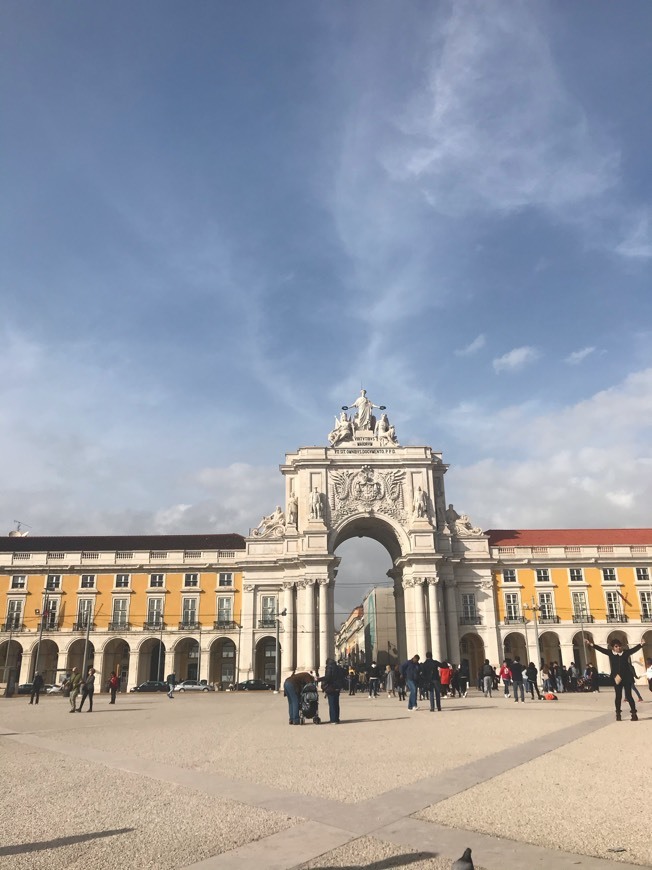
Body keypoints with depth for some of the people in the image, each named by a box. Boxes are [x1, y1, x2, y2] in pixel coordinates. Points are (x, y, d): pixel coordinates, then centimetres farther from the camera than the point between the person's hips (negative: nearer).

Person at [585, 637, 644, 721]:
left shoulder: (626, 652, 0)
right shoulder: (610, 653, 0)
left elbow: (634, 649, -7)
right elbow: (601, 649, -2)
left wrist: (641, 644, -20)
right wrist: (591, 644, -7)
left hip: (627, 678, -1)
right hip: (617, 678, 1)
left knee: (628, 695, 1)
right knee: (618, 696, 7)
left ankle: (634, 714, 9)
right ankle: (618, 714, 15)